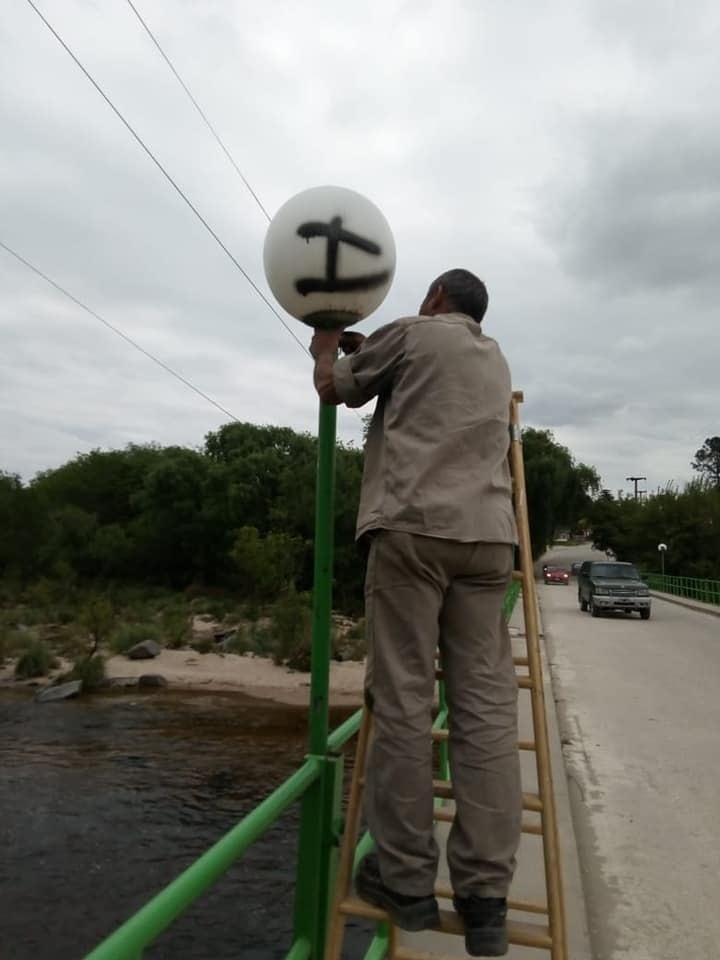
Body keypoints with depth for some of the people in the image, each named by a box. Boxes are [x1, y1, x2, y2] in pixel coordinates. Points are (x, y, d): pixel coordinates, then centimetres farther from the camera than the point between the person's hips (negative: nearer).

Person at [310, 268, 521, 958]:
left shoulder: (412, 333, 11)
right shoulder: (495, 358, 30)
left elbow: (333, 388, 19)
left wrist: (326, 343, 39)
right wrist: (356, 344, 47)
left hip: (413, 525, -5)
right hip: (486, 533, 6)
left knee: (401, 699, -1)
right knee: (486, 705, 1)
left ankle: (405, 880, 7)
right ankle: (485, 894, 5)